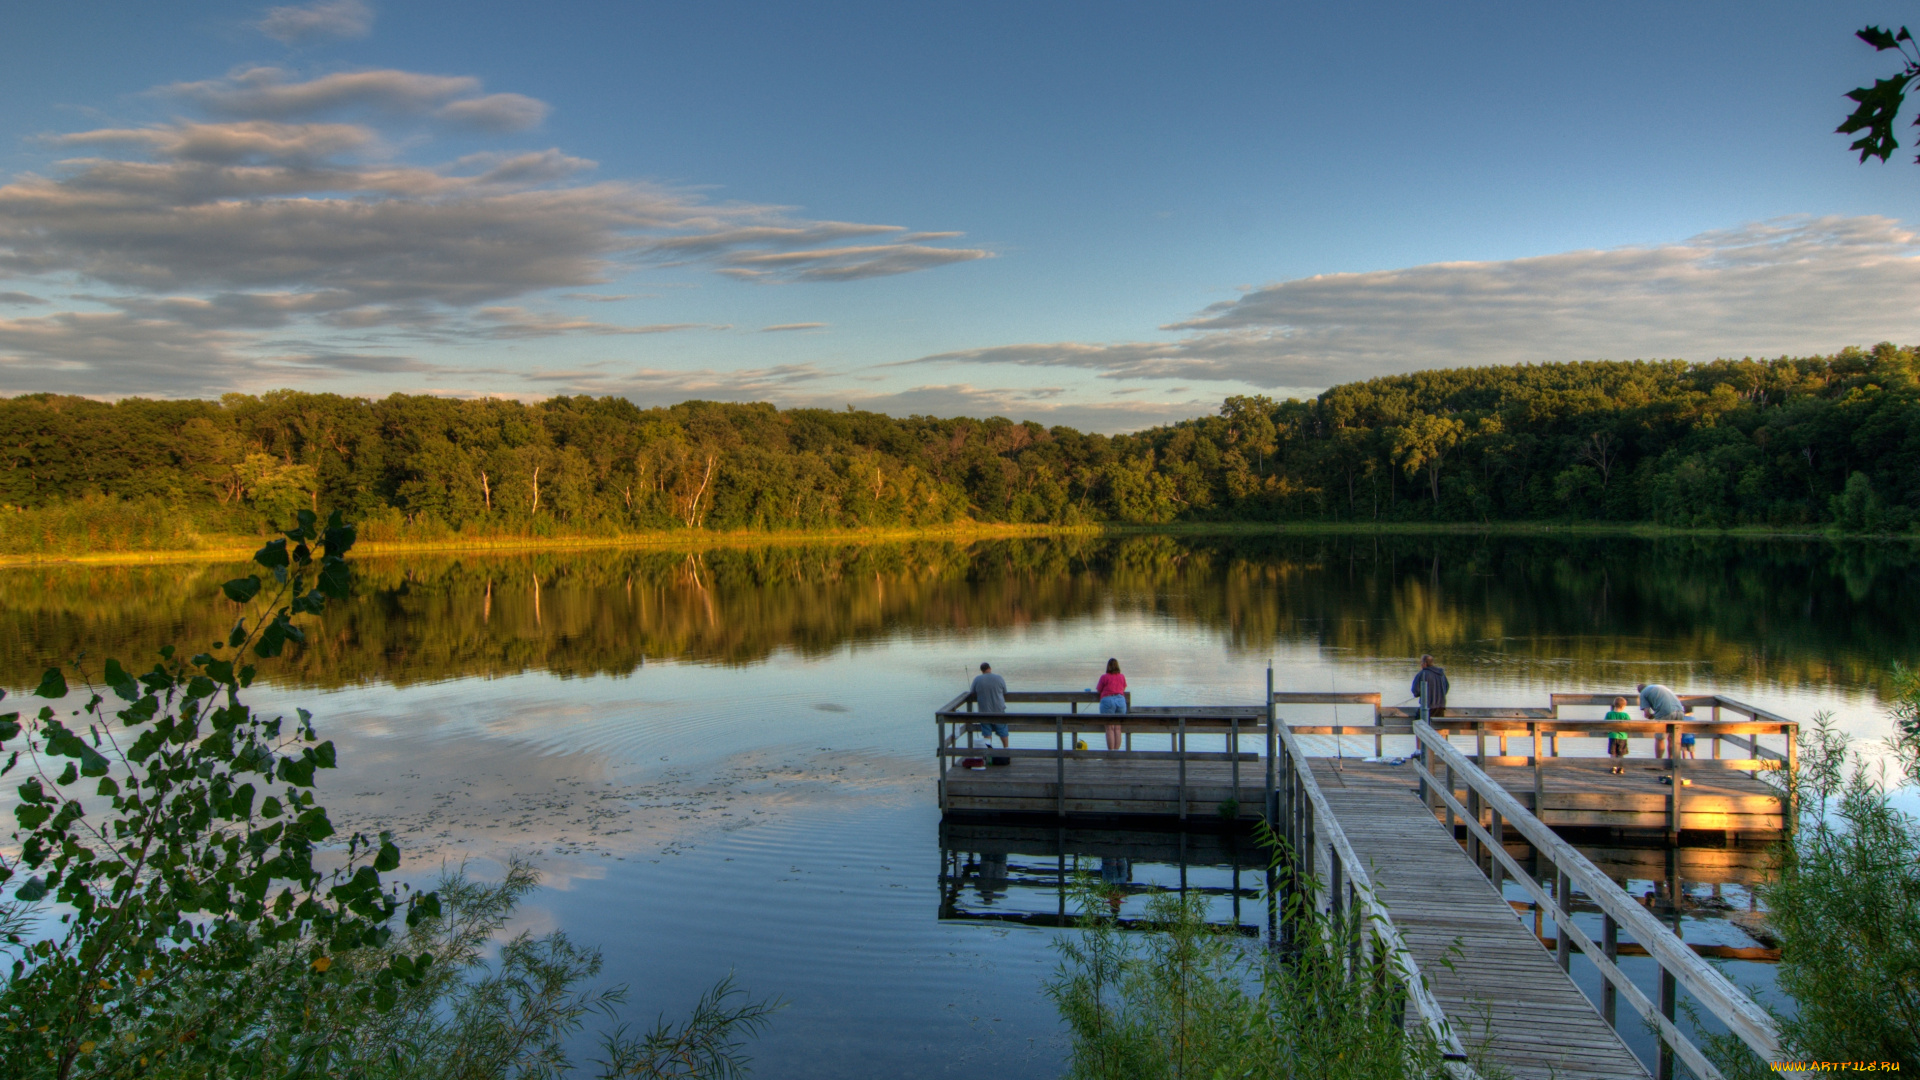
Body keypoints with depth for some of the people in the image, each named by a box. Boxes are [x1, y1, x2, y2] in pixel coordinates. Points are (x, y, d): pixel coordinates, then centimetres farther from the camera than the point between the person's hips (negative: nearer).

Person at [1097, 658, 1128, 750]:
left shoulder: (1104, 677, -1)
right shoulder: (1122, 677, 10)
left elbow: (1098, 690, 7)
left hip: (1108, 700, -3)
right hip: (1121, 700, 3)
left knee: (1110, 728, -3)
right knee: (1118, 728, 6)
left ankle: (1111, 751, -8)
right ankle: (1116, 750, 3)